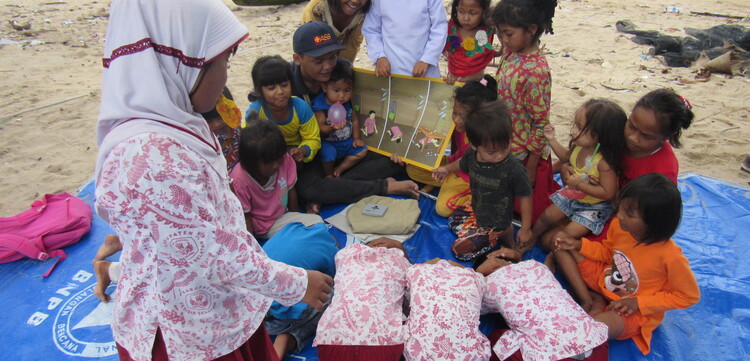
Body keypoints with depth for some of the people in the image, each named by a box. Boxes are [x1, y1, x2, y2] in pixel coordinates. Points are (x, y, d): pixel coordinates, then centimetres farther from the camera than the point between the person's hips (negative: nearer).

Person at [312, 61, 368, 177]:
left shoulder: (347, 103, -1)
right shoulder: (320, 106, -20)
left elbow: (354, 119, 12)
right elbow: (320, 128, -22)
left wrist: (356, 138, 6)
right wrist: (332, 128, -43)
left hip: (347, 141, 7)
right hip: (328, 142, -6)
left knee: (362, 150, -1)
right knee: (328, 152, -34)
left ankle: (339, 170, 5)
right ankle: (329, 175, -4)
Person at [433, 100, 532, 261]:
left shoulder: (513, 168, -36)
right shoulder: (471, 154, -20)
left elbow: (525, 196, -22)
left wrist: (525, 228, -16)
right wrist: (446, 169, 26)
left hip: (495, 222, -7)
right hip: (476, 209, 7)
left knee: (459, 249, -4)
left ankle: (505, 233, 12)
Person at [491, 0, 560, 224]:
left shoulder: (535, 72, -30)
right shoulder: (509, 53, -5)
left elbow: (541, 124, -23)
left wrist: (530, 169, -16)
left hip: (524, 155, -8)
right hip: (504, 147, 8)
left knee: (529, 208, 14)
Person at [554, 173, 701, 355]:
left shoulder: (669, 255, -31)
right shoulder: (618, 225, -16)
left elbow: (690, 295, -15)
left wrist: (639, 302, -19)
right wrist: (578, 245, -12)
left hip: (637, 311, -6)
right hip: (604, 281, 6)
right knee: (560, 247, -5)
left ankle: (597, 311, 0)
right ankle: (596, 301, -5)